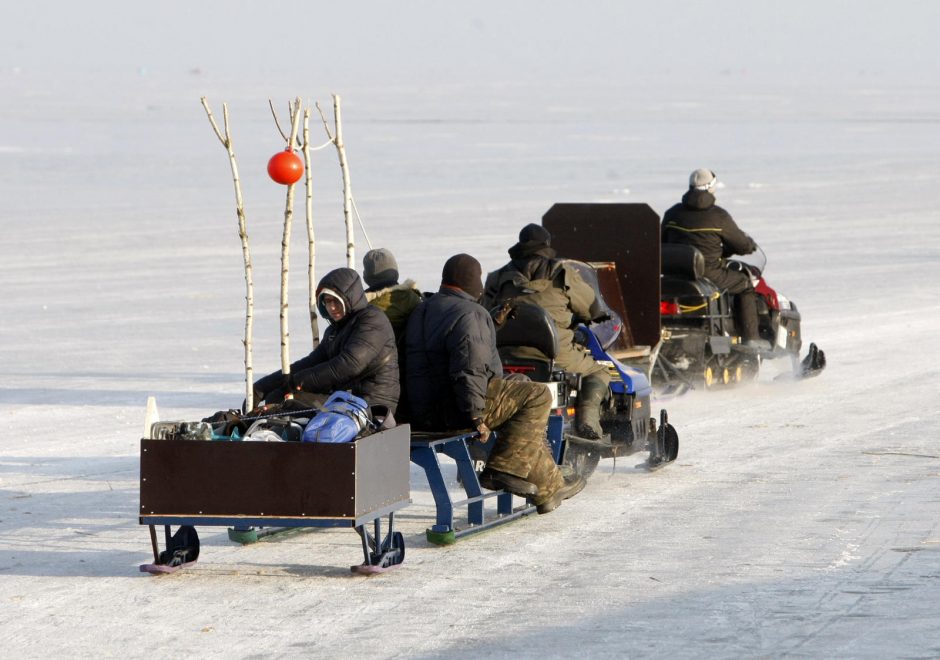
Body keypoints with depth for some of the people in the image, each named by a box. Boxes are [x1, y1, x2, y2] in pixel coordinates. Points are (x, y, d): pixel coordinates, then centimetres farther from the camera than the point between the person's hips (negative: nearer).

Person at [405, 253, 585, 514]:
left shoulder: (421, 311, 18)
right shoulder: (469, 314, -15)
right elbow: (469, 370, -26)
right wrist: (476, 415, -23)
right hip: (452, 411, -10)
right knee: (537, 396, -6)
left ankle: (550, 487, 24)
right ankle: (504, 469, -11)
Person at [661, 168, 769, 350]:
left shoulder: (672, 214, 5)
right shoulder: (719, 216, -8)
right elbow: (742, 245, -1)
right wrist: (751, 245, 23)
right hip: (709, 273, -5)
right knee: (746, 284, 14)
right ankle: (751, 337, 7)